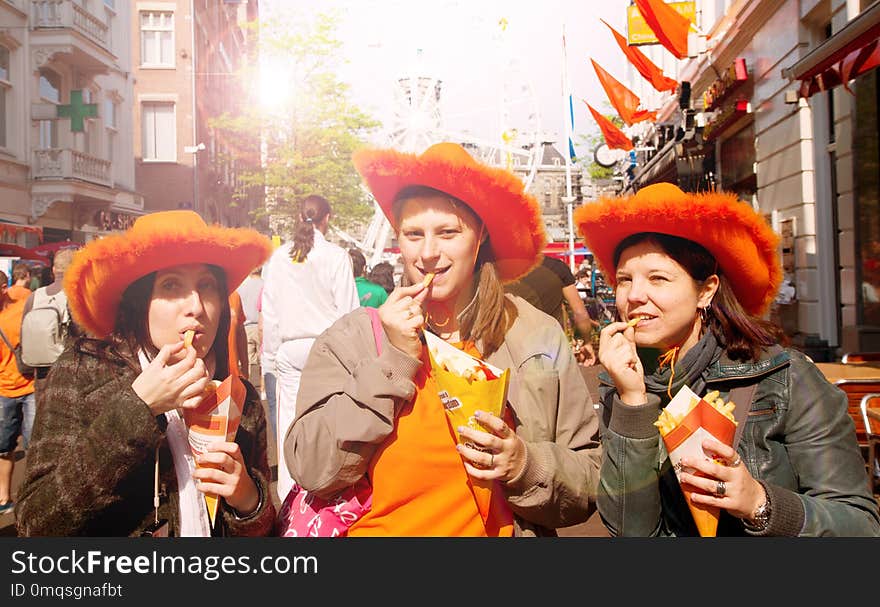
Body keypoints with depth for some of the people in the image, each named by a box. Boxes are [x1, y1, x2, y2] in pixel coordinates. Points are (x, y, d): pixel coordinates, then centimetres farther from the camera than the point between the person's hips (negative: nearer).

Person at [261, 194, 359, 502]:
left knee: (290, 425, 8)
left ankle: (289, 495, 17)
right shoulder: (336, 257, -6)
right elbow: (348, 311, -4)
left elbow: (269, 310, 8)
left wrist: (273, 352, 17)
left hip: (290, 350, 3)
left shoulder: (279, 257, 4)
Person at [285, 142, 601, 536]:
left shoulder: (540, 337, 0)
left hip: (499, 528, 1)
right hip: (379, 527, 0)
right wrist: (394, 360, -12)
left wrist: (528, 466, -16)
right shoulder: (351, 338, -1)